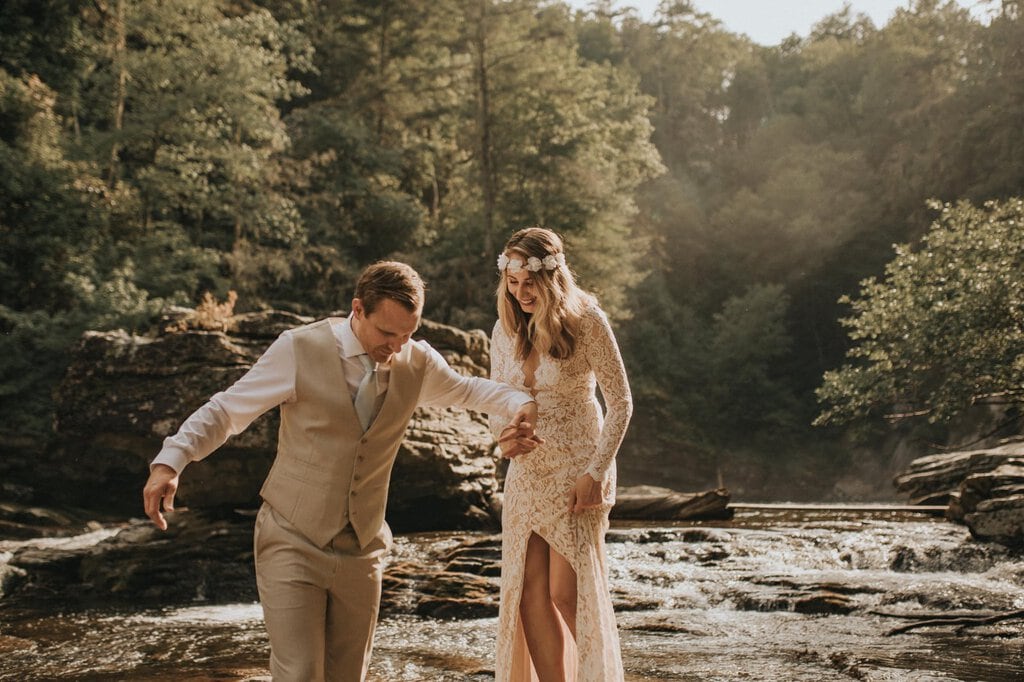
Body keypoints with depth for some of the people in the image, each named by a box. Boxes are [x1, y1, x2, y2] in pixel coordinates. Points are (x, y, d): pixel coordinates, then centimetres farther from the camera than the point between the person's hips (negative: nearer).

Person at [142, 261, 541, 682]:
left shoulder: (417, 361, 0)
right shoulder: (300, 351, -13)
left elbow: (466, 390, 21)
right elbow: (225, 410, -7)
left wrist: (522, 404, 2)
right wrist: (169, 462, -21)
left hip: (362, 552, 4)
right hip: (292, 545, -4)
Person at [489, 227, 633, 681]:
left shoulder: (586, 322, -12)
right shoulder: (506, 329, 3)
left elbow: (620, 402, -9)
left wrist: (596, 472, -15)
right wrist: (503, 433, -11)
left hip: (578, 469, -5)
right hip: (527, 471, 5)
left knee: (567, 593, -5)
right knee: (529, 594, 1)